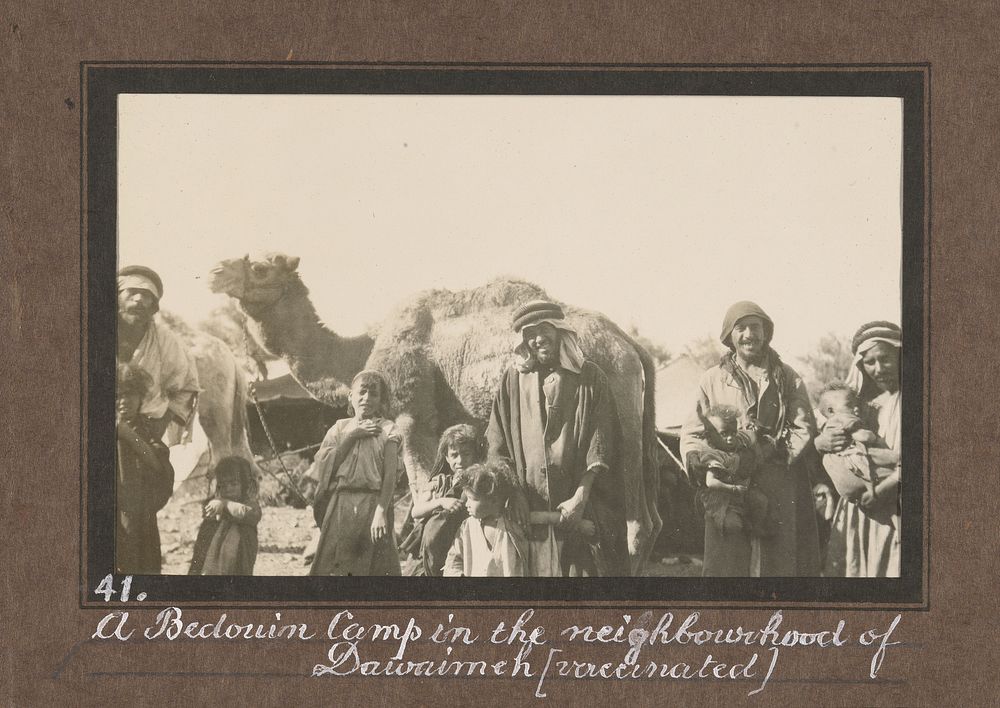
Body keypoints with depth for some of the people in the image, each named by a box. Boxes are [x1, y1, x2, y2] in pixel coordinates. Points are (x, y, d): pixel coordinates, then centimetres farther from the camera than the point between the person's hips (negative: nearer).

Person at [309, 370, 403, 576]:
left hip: (372, 505, -3)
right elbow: (322, 465, 1)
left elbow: (390, 475, -5)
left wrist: (381, 511, -17)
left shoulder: (387, 430, 4)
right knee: (330, 568, 0)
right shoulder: (340, 428, 14)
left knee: (376, 567, -7)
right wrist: (351, 436, -4)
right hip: (339, 504, 3)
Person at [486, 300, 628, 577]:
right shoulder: (513, 380, 10)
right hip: (529, 507, 2)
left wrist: (580, 498, -12)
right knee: (537, 569, -1)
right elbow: (496, 444, 7)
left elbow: (600, 446, -3)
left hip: (579, 504, -2)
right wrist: (514, 491, -5)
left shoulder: (589, 378, 3)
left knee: (582, 569, -6)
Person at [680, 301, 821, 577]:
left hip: (777, 490, 0)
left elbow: (803, 429, 5)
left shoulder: (787, 378, 13)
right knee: (725, 564, -6)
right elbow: (692, 433, 13)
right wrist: (695, 459, -9)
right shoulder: (712, 380, 14)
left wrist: (777, 452, -13)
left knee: (777, 564, -4)